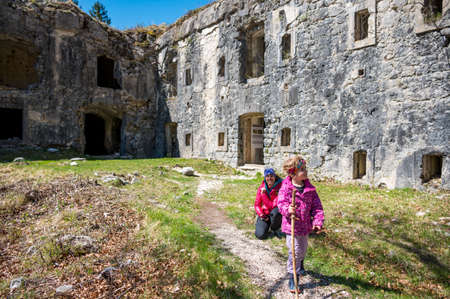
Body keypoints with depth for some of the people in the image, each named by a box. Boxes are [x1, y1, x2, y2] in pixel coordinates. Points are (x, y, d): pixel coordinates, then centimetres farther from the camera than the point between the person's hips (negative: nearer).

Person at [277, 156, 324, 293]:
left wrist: (318, 221, -10)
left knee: (303, 249, 24)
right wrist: (287, 209, -40)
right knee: (295, 251, -3)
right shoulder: (286, 188, -15)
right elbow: (281, 203, -18)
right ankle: (293, 278, 14)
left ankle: (299, 265, 55)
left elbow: (316, 206, 0)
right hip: (291, 225, -5)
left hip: (305, 225, 5)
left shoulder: (310, 188, -3)